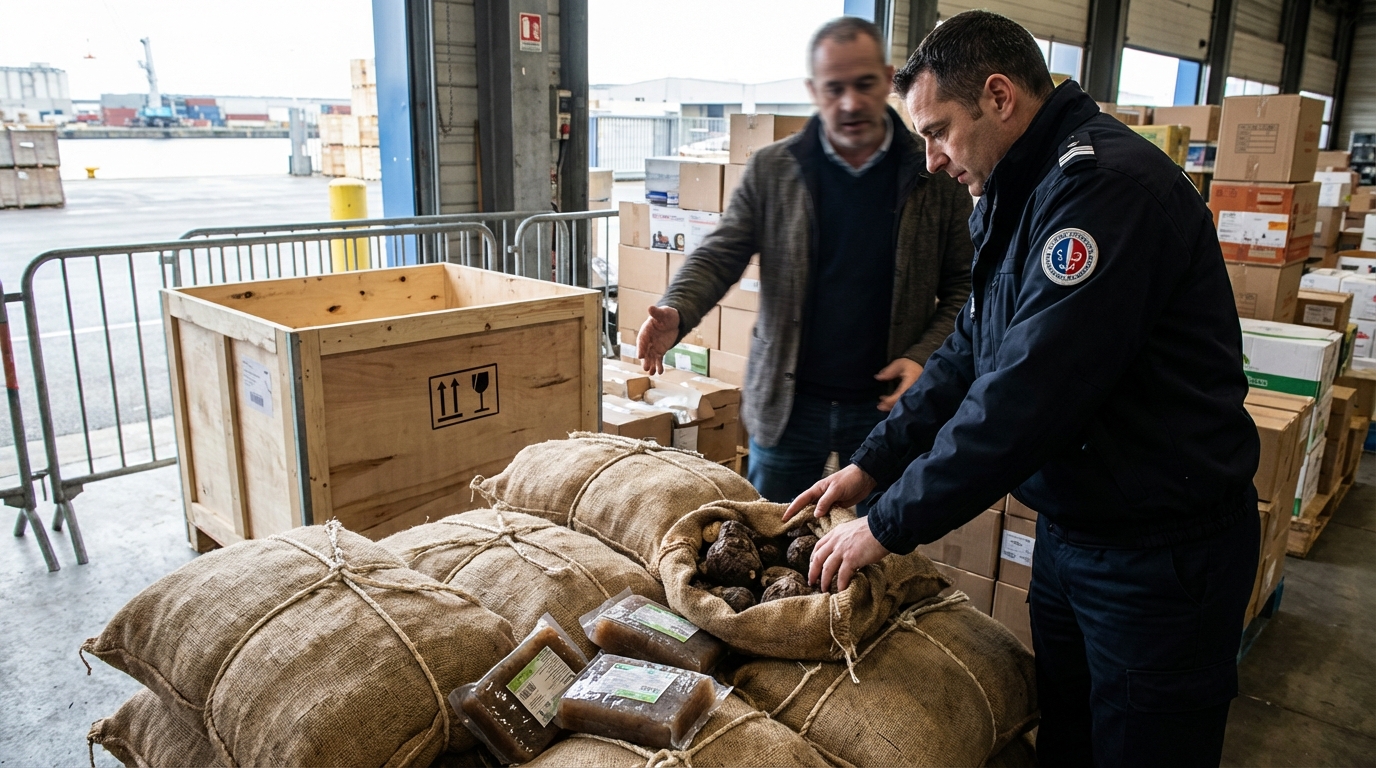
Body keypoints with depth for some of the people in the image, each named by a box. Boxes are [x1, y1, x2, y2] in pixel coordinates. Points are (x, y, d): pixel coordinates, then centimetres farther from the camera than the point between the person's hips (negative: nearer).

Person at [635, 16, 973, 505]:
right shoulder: (770, 170, 0)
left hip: (886, 404, 0)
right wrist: (676, 312, -22)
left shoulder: (936, 177, -2)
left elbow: (965, 286, 2)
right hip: (787, 403, 1)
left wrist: (925, 356, -13)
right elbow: (719, 255, -3)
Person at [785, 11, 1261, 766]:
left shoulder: (1105, 183, -23)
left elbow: (1027, 393, -29)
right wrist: (871, 465, 4)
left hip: (1162, 553, -8)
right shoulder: (1020, 198, 8)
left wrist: (890, 524, -22)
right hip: (1070, 526, 9)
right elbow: (968, 356, 11)